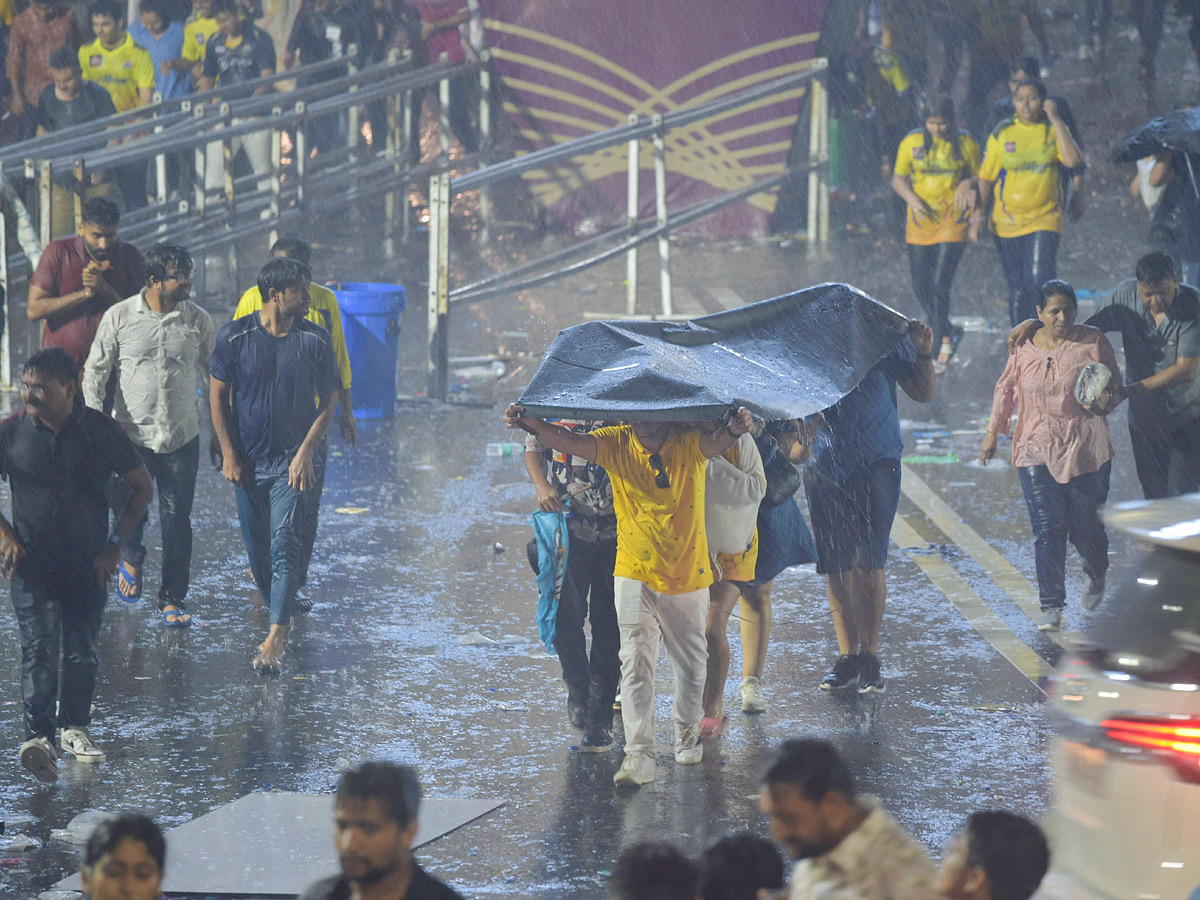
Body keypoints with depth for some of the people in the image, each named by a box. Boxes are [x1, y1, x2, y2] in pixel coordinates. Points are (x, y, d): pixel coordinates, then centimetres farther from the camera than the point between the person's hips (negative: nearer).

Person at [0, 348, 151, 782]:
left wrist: (115, 543, -2)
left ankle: (74, 727, 27)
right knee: (40, 645, -16)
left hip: (87, 563, 1)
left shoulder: (100, 430, -4)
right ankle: (38, 737, -24)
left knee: (83, 649, 6)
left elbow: (141, 486, 5)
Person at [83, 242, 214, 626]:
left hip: (182, 437, 1)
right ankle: (131, 559, 39)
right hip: (132, 434, -1)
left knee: (177, 519, 2)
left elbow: (214, 375, 11)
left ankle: (172, 599, 13)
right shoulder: (119, 317, -4)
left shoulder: (198, 321, 0)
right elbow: (96, 370, 5)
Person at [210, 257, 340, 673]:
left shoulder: (315, 340, -3)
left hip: (293, 463, -2)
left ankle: (275, 640, -17)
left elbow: (327, 404, 3)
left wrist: (306, 452, -9)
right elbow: (218, 395, 3)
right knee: (257, 549, 9)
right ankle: (281, 616, 29)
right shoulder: (235, 336, -4)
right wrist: (229, 454, -2)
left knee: (284, 547, -13)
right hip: (248, 461, 2)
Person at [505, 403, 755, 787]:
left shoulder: (689, 442, -13)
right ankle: (638, 754, -12)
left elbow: (714, 442, -33)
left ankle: (687, 732, 42)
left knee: (690, 661, 16)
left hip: (687, 572, 1)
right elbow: (569, 442, -21)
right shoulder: (617, 444, -10)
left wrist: (733, 430, -57)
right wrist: (529, 423, -39)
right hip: (635, 575, 0)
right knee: (636, 662, -11)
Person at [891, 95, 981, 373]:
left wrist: (968, 184, -13)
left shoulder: (965, 144, -1)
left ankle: (941, 347, -2)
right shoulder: (912, 142, 2)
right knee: (921, 287, 6)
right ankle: (948, 332, 32)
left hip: (953, 222, -3)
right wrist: (912, 199, -12)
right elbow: (898, 178, 7)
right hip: (921, 220, 3)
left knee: (940, 285, -13)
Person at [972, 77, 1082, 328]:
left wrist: (1056, 121, -17)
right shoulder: (1002, 133, 2)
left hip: (1045, 220, -1)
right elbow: (986, 178, 7)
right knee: (1017, 288, 5)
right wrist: (977, 215, 0)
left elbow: (1072, 160, -17)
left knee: (1040, 282, -16)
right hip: (1008, 221, 2)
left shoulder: (1054, 130, 1)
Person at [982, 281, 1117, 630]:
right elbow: (1006, 389, 19)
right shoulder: (1024, 347, 6)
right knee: (1047, 529, -6)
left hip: (1085, 450, -1)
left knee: (1084, 526, 3)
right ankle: (1052, 606, 0)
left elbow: (1114, 384, 7)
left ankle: (1097, 575, 37)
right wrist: (993, 432, 19)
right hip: (1037, 451, 1)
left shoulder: (1093, 342, -1)